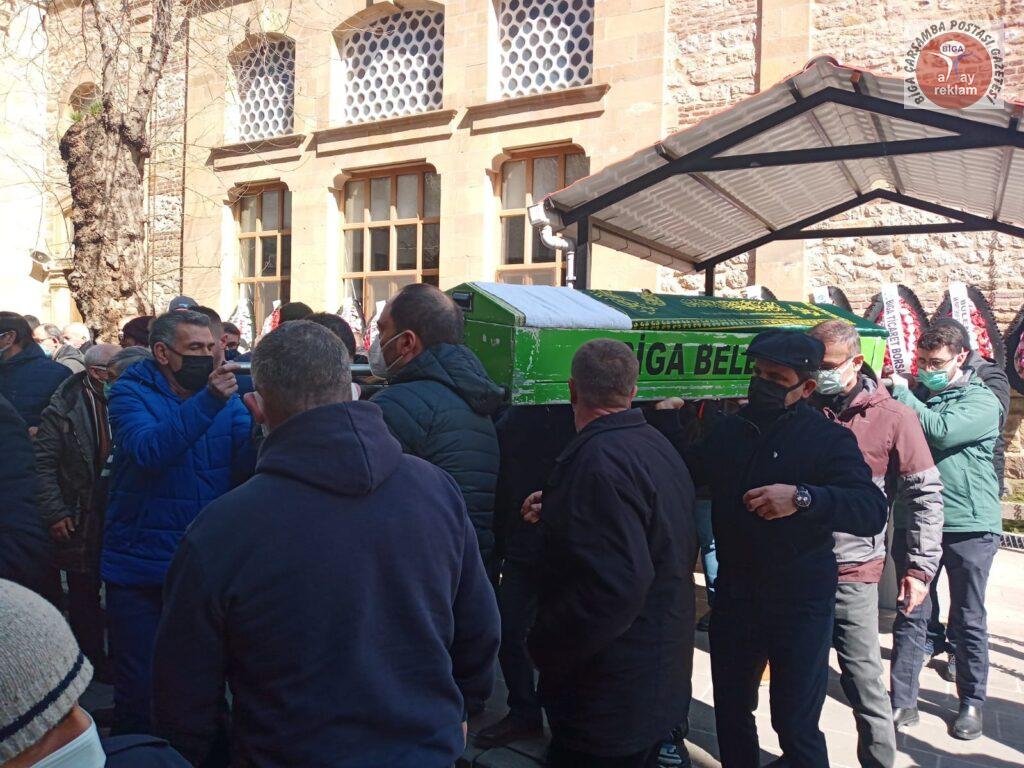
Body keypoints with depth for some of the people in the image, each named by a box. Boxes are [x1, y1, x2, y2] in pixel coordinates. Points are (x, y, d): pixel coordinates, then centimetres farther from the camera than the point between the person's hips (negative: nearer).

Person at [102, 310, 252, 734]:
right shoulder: (131, 393, -7)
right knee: (140, 685, 10)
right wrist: (208, 402, -37)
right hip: (141, 569, -3)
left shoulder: (225, 394, 4)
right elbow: (149, 451, -27)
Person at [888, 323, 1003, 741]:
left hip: (969, 525, -3)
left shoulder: (981, 401, -3)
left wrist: (900, 394, -16)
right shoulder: (914, 396, 9)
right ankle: (903, 702, 14)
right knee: (910, 616, 6)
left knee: (967, 621, 10)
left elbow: (942, 431, -22)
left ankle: (972, 702, 26)